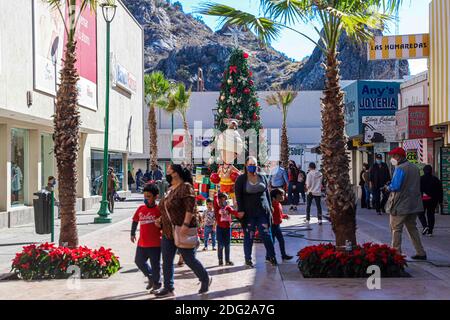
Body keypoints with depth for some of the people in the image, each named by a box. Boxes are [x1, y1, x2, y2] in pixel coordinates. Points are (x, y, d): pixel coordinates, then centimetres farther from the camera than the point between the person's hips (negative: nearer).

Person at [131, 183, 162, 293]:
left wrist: (160, 225, -24)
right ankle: (151, 277, 35)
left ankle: (156, 285, 21)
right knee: (139, 261, 14)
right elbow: (135, 220, 19)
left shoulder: (159, 210, -10)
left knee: (155, 265, 4)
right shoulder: (141, 208, 4)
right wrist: (132, 233, 19)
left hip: (155, 244, -5)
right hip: (142, 243, 6)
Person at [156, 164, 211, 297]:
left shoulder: (186, 187, -13)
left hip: (182, 231, -9)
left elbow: (190, 208, -21)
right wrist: (160, 219, 14)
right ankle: (168, 287, 16)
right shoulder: (170, 189, 14)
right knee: (167, 261, 8)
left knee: (189, 259, 1)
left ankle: (205, 279, 22)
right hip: (168, 231, 9)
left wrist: (186, 224, -28)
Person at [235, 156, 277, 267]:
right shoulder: (241, 179, -1)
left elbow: (267, 193, 14)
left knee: (267, 235, 2)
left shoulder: (262, 177, 9)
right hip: (248, 213, -3)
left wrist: (269, 208, 12)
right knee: (249, 236, 4)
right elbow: (238, 196, -4)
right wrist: (240, 210, -10)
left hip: (263, 212, 3)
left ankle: (271, 256, 13)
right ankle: (248, 259, 14)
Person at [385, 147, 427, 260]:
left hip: (400, 205, -8)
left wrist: (388, 188, -2)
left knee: (396, 229, 1)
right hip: (414, 205, 8)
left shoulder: (400, 169, -16)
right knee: (412, 228, 16)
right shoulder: (415, 168, 11)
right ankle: (421, 253, 17)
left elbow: (395, 186, -23)